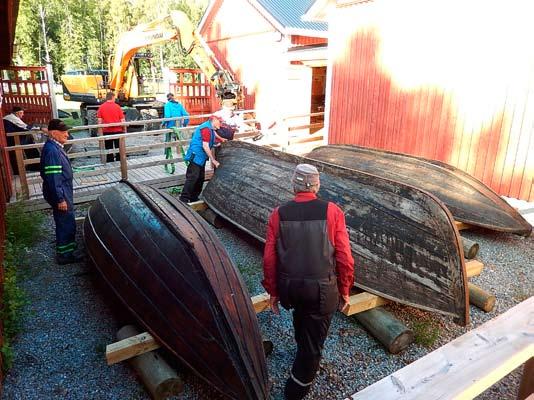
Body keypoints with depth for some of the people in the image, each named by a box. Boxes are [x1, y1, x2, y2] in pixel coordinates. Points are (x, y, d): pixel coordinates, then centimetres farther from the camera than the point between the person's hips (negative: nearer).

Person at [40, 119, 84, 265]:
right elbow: (52, 178, -24)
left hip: (64, 192, 10)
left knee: (67, 222, 21)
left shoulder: (55, 147, 8)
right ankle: (64, 254, 13)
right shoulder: (52, 150, -23)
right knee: (66, 223, 1)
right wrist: (60, 199, -23)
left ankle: (68, 247, 36)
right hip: (60, 194, -10)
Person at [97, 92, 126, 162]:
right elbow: (122, 120, -4)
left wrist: (100, 134, 4)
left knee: (109, 150, 9)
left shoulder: (101, 107, 0)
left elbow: (99, 121, -1)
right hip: (118, 131, -1)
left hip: (107, 132, 2)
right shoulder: (117, 106, -4)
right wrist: (124, 130, 7)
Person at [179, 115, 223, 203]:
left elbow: (209, 147, 22)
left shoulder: (211, 129, 14)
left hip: (201, 158, 11)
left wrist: (213, 160, 18)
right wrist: (213, 160, -17)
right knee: (192, 178, -10)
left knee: (200, 179, 14)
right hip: (196, 157, -10)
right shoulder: (206, 128, -18)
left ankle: (194, 198, 24)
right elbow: (205, 146, -21)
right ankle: (184, 199, -6)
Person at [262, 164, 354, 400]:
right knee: (313, 344, 15)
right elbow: (345, 258, -10)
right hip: (323, 289, -3)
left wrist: (273, 291, 9)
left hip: (290, 287, 3)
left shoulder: (279, 214, -5)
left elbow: (269, 259, -4)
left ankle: (302, 349, 60)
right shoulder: (332, 212, -10)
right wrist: (344, 290, 5)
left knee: (301, 312, 35)